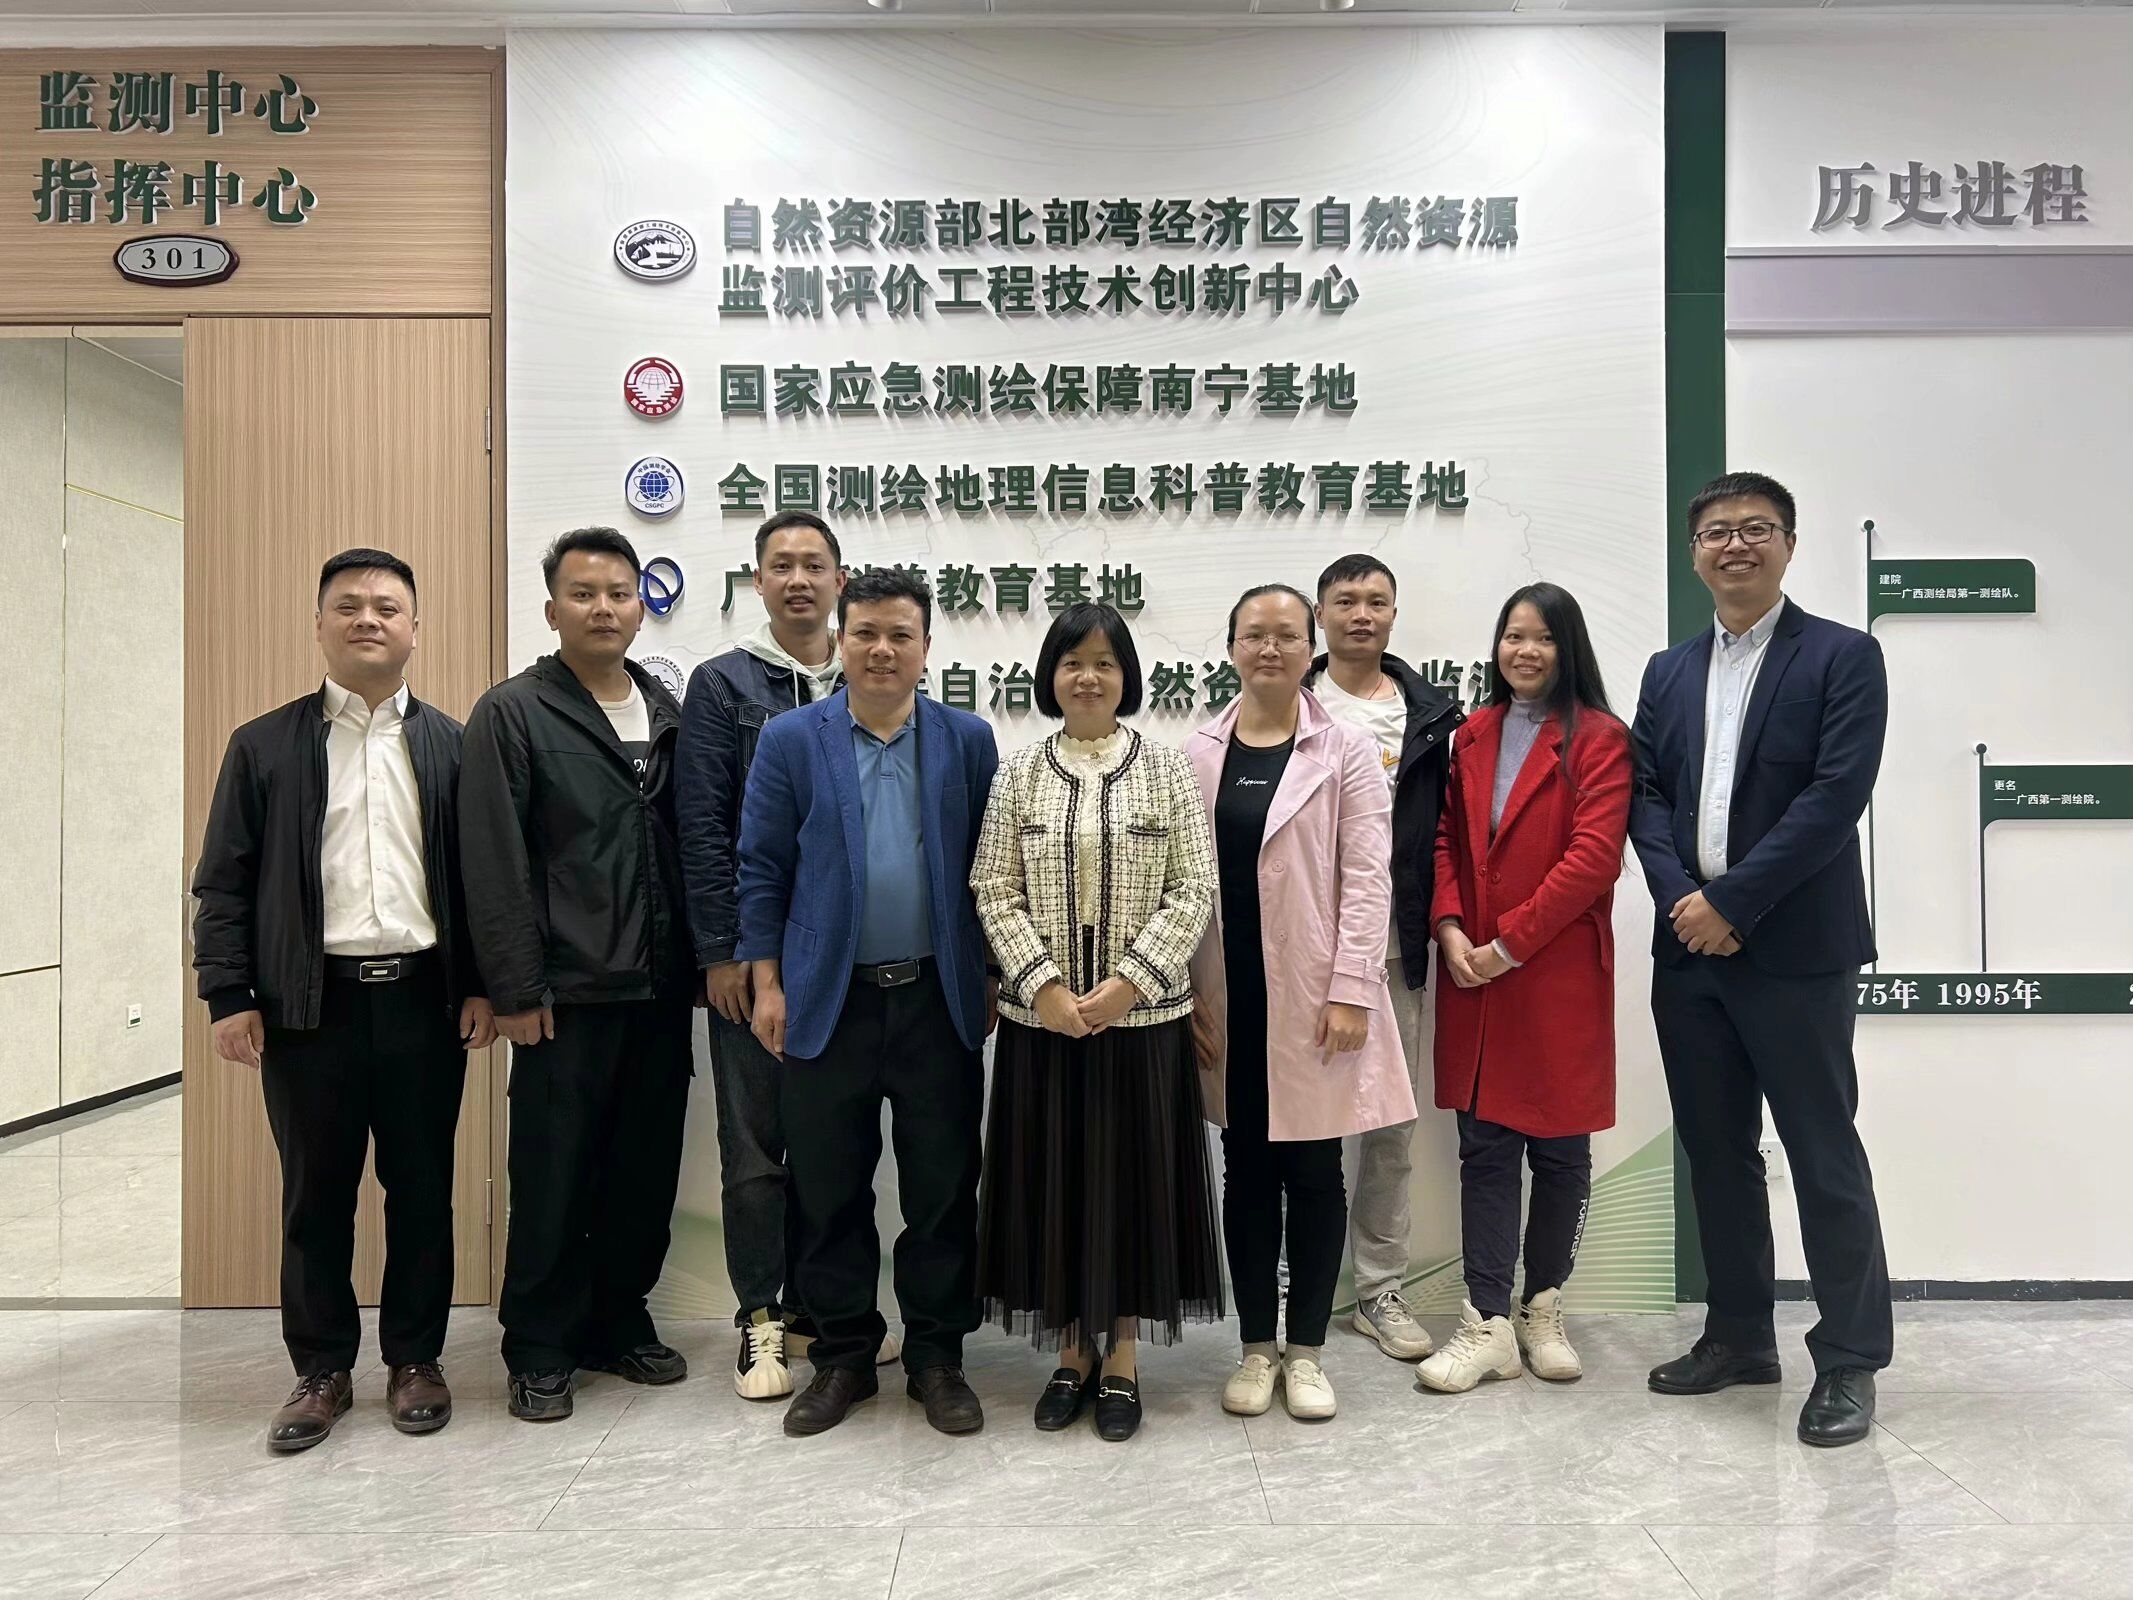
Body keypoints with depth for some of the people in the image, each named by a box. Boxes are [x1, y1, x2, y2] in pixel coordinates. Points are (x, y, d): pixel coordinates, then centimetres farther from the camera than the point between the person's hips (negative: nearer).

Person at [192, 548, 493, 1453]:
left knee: (422, 1190, 9)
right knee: (314, 1196, 10)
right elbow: (222, 882, 4)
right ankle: (322, 1370, 25)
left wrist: (483, 986, -1)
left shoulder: (452, 746, 7)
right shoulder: (264, 745, 5)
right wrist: (228, 996, -4)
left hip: (424, 1000, 0)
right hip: (309, 1004, 0)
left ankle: (415, 1358, 25)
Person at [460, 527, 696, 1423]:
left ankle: (618, 1323, 30)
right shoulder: (512, 714, -3)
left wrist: (695, 960, 7)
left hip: (660, 989, 5)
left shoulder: (667, 712, 11)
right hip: (568, 994, -5)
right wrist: (516, 991, -12)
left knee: (645, 1171, 13)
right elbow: (495, 865, -8)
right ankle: (540, 1349, 21)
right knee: (553, 1179, 4)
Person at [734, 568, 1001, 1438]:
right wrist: (767, 983, -2)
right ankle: (843, 1356, 26)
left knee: (943, 1189, 8)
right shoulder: (790, 739, 2)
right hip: (827, 1000, 0)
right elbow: (762, 868, 2)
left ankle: (936, 1357, 24)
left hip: (938, 999, 1)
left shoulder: (968, 740, 4)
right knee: (828, 1192, 9)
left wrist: (991, 979, 4)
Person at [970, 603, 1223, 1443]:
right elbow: (994, 891, 0)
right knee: (1053, 1178, 8)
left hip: (1143, 1012, -1)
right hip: (1043, 1015, 1)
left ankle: (1123, 1354, 24)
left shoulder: (1167, 770, 1)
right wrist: (1044, 985, -12)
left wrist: (1129, 981, -13)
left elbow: (1194, 889, -4)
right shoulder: (1019, 773, 4)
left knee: (1133, 1174, 7)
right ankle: (1071, 1350, 26)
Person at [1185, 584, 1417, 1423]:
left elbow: (1366, 876, -4)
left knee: (1314, 1171, 6)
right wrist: (1186, 994, 1)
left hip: (1313, 993, -2)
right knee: (1247, 1171, 10)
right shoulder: (1199, 752, 6)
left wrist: (1350, 991, -11)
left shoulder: (1345, 749, 0)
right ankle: (1256, 1346, 23)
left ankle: (1306, 1349, 21)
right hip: (1228, 998, 2)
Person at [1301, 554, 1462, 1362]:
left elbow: (1446, 825, 8)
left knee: (1392, 1124, 10)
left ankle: (1381, 1289, 23)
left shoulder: (1432, 713, 9)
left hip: (1398, 946, 3)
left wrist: (1439, 924, 0)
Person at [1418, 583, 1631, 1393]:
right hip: (1474, 976, 4)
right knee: (1483, 1147, 4)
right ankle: (1488, 1323, 10)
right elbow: (1445, 841, 9)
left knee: (1559, 1148, 9)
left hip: (1559, 977, -3)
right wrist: (1449, 929, -7)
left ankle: (1542, 1308, 26)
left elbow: (1594, 855, -13)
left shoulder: (1599, 739, -4)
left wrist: (1507, 942, -14)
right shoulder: (1471, 736, 11)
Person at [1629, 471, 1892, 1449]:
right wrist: (1682, 901, -9)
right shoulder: (1669, 672, 14)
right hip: (1689, 947, 5)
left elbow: (1837, 795, -13)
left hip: (1794, 951, -5)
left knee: (1823, 1153, 2)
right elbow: (1646, 797, 7)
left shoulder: (1844, 657, -2)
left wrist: (1730, 902, -16)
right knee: (1715, 1150, 13)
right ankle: (1740, 1335, 27)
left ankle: (1850, 1358, 16)